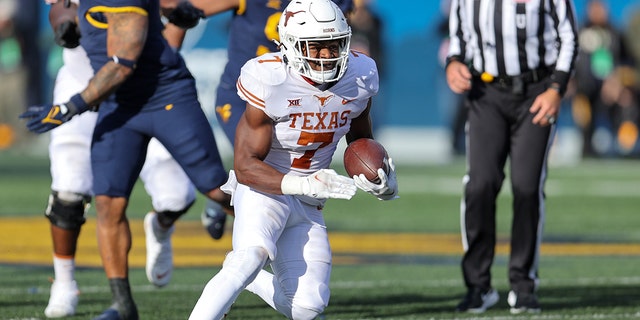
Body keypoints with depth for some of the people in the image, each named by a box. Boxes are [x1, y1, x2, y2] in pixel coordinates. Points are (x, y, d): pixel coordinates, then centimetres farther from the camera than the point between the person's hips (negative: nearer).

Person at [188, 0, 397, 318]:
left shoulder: (358, 77, -5)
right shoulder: (271, 82, -22)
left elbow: (361, 142, 15)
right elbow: (245, 166, -21)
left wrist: (382, 179, -6)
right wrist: (305, 184, -35)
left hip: (307, 207, 5)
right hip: (264, 190, -5)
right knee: (253, 254, -35)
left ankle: (249, 277, 26)